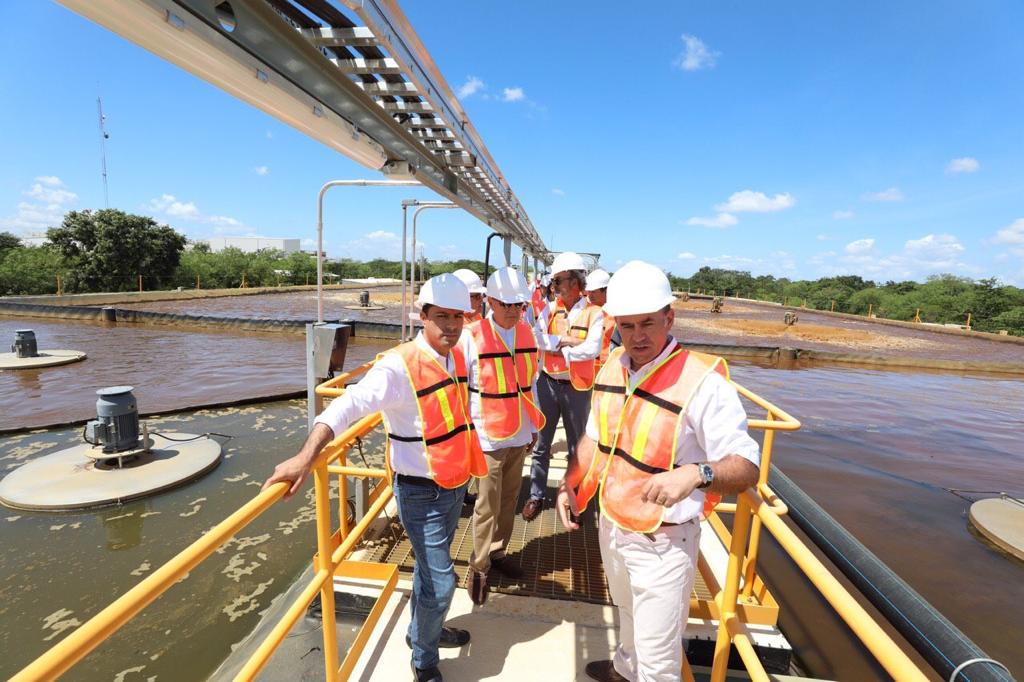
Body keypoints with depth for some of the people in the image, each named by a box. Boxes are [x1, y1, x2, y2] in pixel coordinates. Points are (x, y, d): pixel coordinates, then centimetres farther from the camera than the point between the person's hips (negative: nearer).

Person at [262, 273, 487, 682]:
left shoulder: (457, 357, 0)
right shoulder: (399, 366, -24)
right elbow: (348, 406, -32)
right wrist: (306, 457, -43)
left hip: (454, 485, 7)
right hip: (421, 493, -7)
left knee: (431, 568, 26)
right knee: (440, 581, 4)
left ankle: (423, 630, 52)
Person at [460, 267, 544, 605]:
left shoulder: (527, 333, 1)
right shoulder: (472, 336, -15)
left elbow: (531, 383, 9)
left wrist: (533, 426, 13)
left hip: (519, 435, 5)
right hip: (488, 436, -5)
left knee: (509, 499, 19)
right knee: (488, 505, 6)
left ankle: (497, 552, 39)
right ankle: (478, 567, 27)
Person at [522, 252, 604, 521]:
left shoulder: (593, 313, -7)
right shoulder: (550, 309, 2)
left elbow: (592, 349, -20)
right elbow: (534, 336, -13)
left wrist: (555, 348, -14)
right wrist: (567, 340, -20)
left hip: (577, 387, -2)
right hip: (548, 384, 3)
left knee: (577, 447, 14)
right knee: (541, 444, 12)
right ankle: (536, 496, 28)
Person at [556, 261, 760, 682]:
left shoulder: (702, 381, -24)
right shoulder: (613, 367, -3)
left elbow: (746, 467, -21)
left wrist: (696, 473, -40)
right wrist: (570, 486, -2)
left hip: (662, 541, -6)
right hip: (611, 524, 7)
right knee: (628, 612, 32)